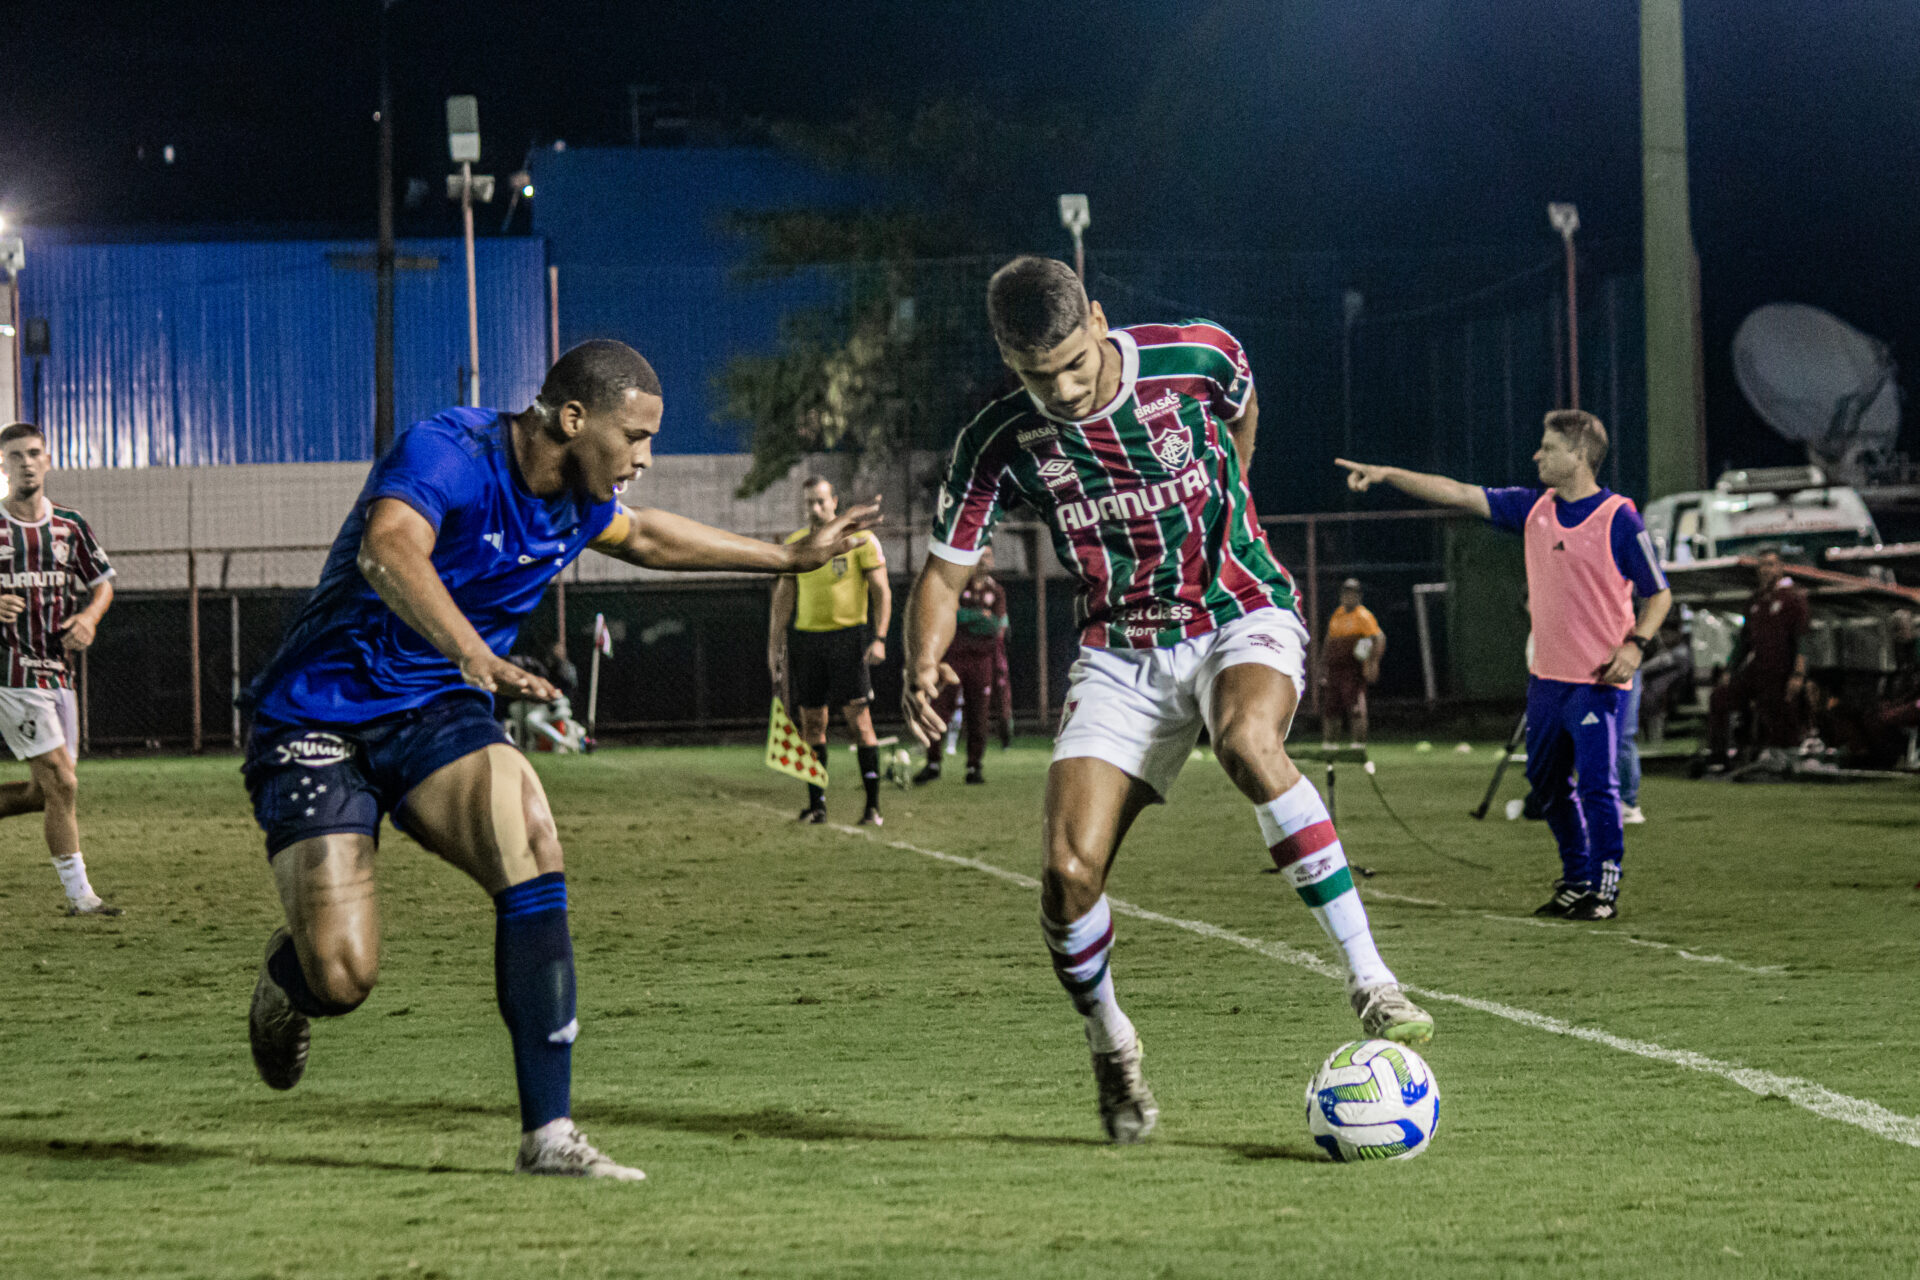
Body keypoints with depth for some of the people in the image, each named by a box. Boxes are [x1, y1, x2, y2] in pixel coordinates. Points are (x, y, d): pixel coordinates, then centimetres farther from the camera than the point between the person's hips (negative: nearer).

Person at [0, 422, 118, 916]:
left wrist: (89, 617, -4)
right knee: (61, 784, -12)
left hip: (57, 668, 6)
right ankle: (79, 896, -6)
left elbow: (103, 583, 17)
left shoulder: (69, 527, 10)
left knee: (44, 793, 8)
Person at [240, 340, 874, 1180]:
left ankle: (549, 1134, -17)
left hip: (434, 714, 6)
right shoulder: (446, 451, -24)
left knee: (533, 859, -23)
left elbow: (641, 537, 26)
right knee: (341, 976, -18)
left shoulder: (577, 500, 2)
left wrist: (790, 558, 31)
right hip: (317, 721, -6)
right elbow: (389, 552, -44)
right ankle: (285, 979, 23)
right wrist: (477, 658, -59)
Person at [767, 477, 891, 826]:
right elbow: (784, 597, 15)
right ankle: (816, 804, 11)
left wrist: (880, 637, -13)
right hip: (806, 638, 4)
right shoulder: (794, 544, 9)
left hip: (848, 636, -4)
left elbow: (882, 591, -3)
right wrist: (775, 646, 10)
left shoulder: (860, 539, -3)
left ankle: (873, 806, -7)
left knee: (858, 718, -9)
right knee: (811, 722, 4)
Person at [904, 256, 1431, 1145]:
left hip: (1244, 618, -2)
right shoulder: (999, 444, -11)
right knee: (1069, 871, -14)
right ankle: (1111, 1052, 16)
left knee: (1247, 743, -37)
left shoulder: (1197, 357, -14)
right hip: (1121, 656, 2)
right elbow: (943, 575, -4)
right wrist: (922, 666, -24)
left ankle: (1371, 986, -32)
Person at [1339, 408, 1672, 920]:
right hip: (1547, 674, 7)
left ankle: (1605, 889, 3)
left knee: (1597, 784, -10)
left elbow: (1659, 593, -4)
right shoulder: (1535, 507, 7)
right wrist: (1386, 475, 2)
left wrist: (1635, 645, -19)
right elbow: (1459, 494, 7)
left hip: (1598, 680, -7)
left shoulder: (1619, 518, -10)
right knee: (1546, 782, 14)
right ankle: (1576, 879, 29)